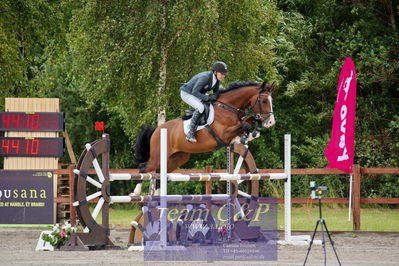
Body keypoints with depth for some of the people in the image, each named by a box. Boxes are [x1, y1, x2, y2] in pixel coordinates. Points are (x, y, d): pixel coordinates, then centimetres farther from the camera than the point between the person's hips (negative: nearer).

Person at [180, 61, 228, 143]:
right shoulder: (205, 77, -33)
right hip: (187, 94, -9)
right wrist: (207, 98, -35)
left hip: (198, 94, 9)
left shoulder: (216, 79, -8)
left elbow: (216, 92, 5)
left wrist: (214, 97, -18)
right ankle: (190, 133, -29)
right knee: (200, 107, -32)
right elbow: (194, 92, -32)